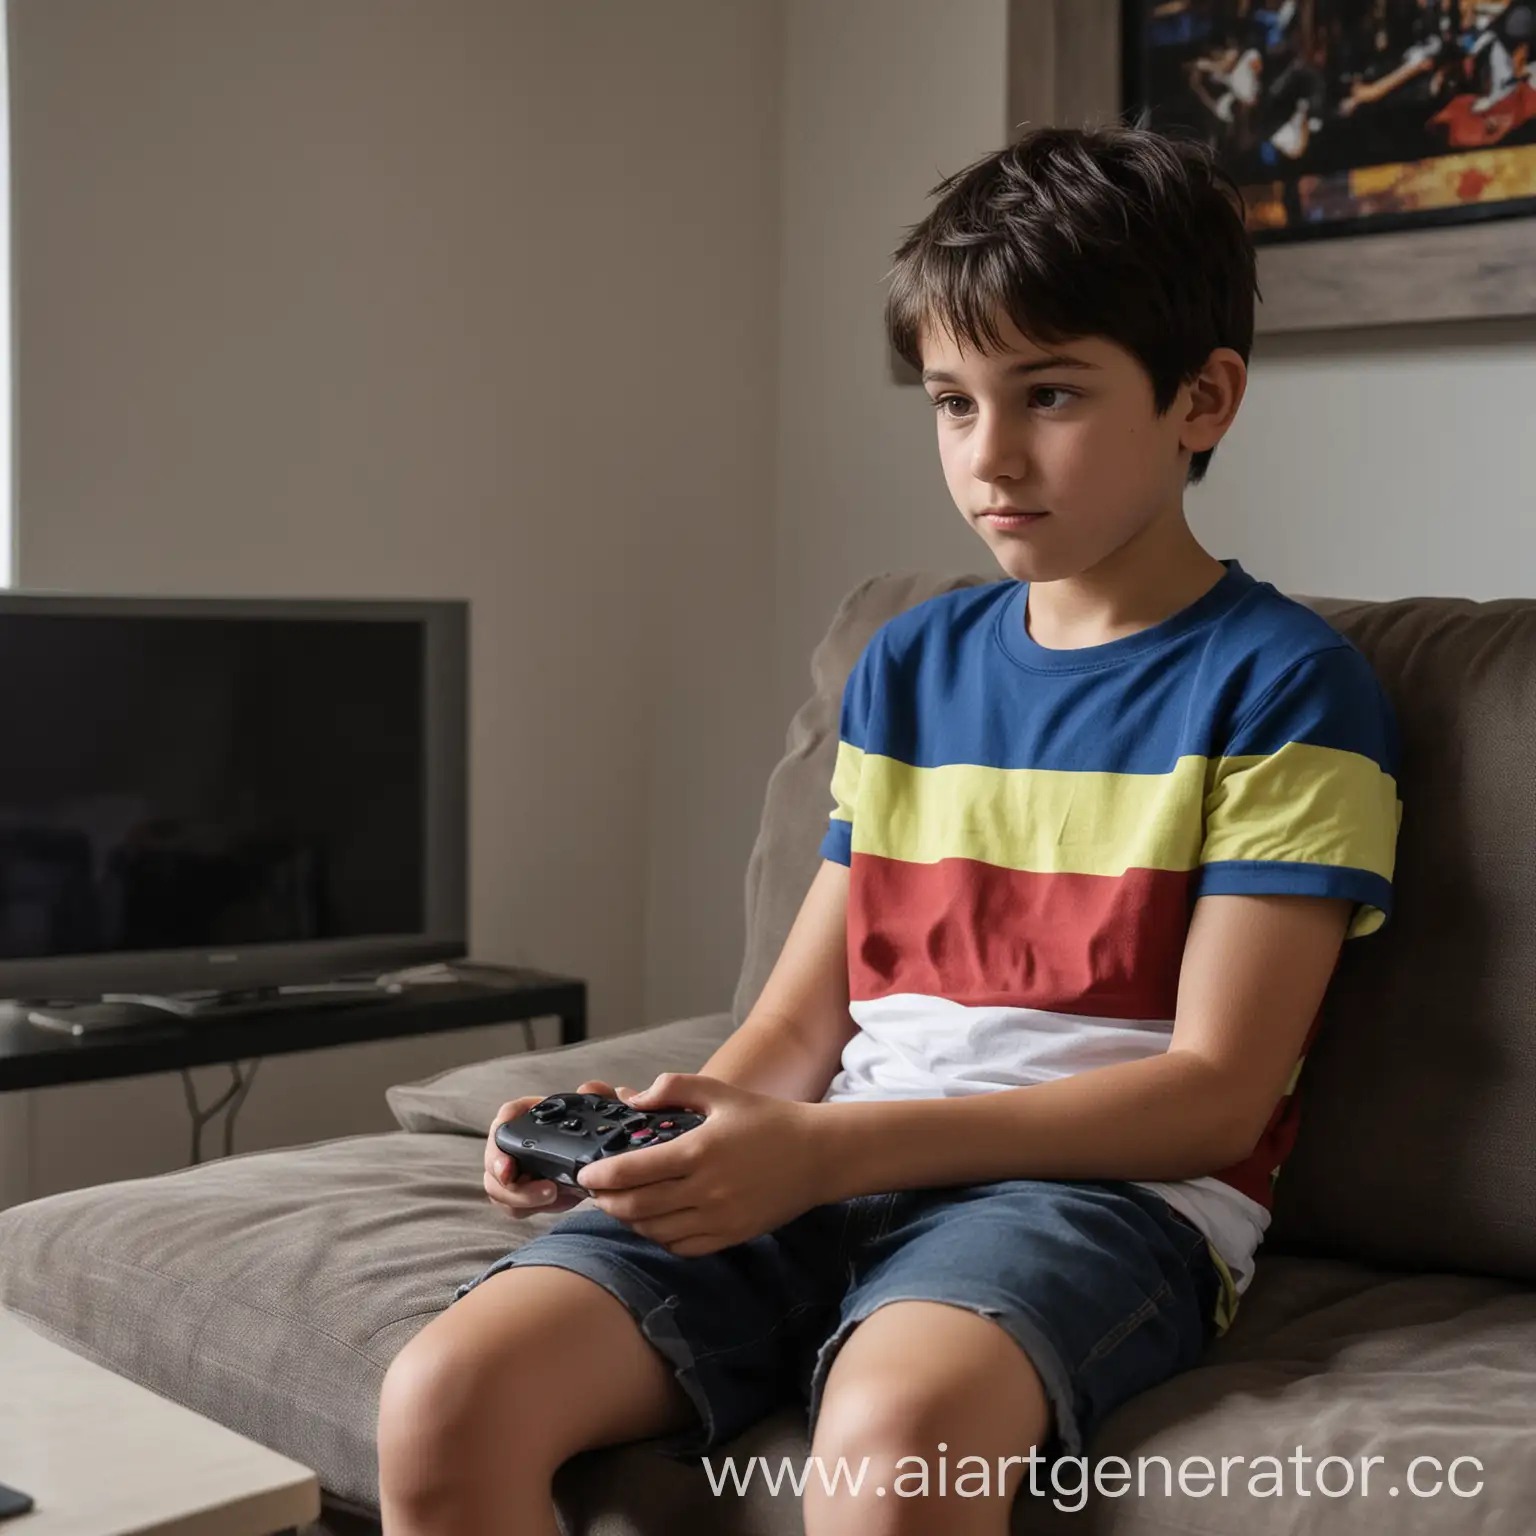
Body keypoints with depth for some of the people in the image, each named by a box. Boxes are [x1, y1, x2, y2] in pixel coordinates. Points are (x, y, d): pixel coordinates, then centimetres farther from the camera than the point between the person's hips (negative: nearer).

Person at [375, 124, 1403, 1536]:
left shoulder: (1285, 686, 0)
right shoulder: (909, 665, 18)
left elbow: (1213, 1095, -8)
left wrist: (820, 1150, -17)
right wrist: (669, 1121, -7)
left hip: (1106, 1192, -4)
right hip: (828, 1174, 5)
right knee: (444, 1398, -20)